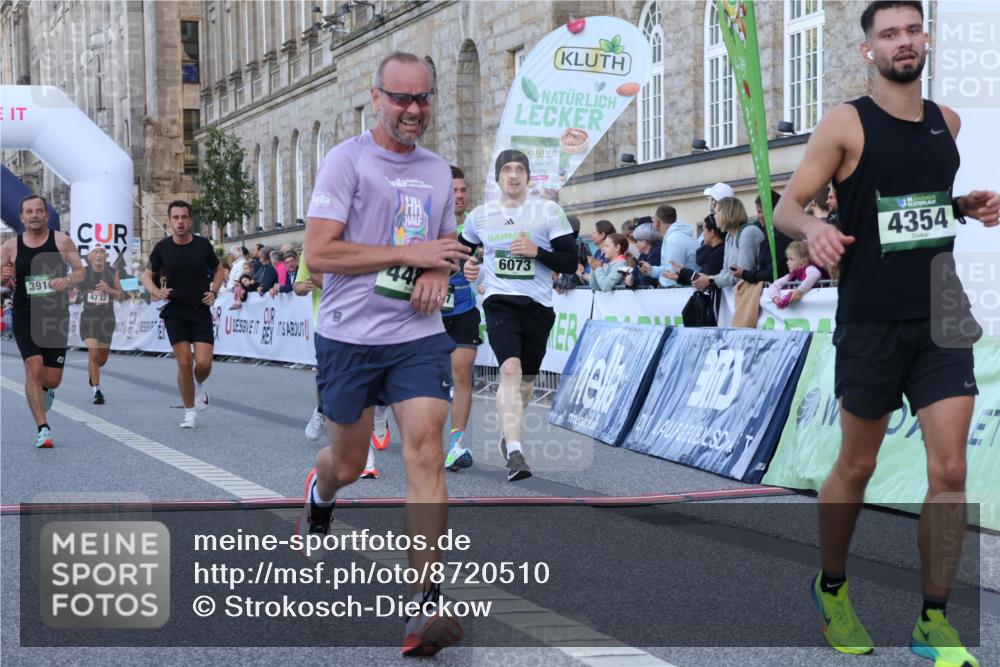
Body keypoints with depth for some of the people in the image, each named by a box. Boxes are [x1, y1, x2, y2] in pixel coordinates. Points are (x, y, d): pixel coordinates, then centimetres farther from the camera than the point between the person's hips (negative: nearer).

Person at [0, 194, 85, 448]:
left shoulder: (62, 241, 0)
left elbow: (79, 271, 4)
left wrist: (67, 280, -18)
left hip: (56, 315, 1)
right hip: (24, 316, -1)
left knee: (52, 379, 3)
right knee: (34, 369, -16)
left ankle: (44, 390, 43)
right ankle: (43, 428, -10)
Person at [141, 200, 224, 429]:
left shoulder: (203, 244, -1)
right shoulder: (162, 247, -2)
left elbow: (218, 268, 16)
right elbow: (147, 275, 11)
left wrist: (214, 291, 1)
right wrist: (156, 291, -9)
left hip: (201, 310, 0)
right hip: (175, 311, 0)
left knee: (204, 362, -10)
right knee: (184, 362, -7)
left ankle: (199, 386, 26)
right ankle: (190, 412, 7)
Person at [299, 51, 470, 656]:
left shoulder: (438, 171, 11)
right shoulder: (347, 160, -7)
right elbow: (319, 253, -15)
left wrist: (438, 275, 1)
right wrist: (409, 253, -18)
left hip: (419, 336, 3)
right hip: (350, 336, -3)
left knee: (426, 451, -13)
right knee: (348, 463, 12)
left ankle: (428, 605, -12)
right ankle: (318, 495, 52)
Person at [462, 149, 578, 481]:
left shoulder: (549, 211, -1)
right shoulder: (480, 215, 6)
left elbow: (570, 262, -3)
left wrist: (536, 251, -18)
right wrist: (466, 266, 3)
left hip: (538, 304, 1)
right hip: (499, 301, -1)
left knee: (525, 380, 13)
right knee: (510, 368, -23)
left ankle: (508, 436, 41)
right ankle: (514, 453, -30)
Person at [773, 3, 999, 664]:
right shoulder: (846, 123, -6)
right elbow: (787, 206, -7)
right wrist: (813, 227, -30)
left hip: (942, 317, 4)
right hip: (871, 320, -4)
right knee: (857, 466, 9)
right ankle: (832, 587, 33)